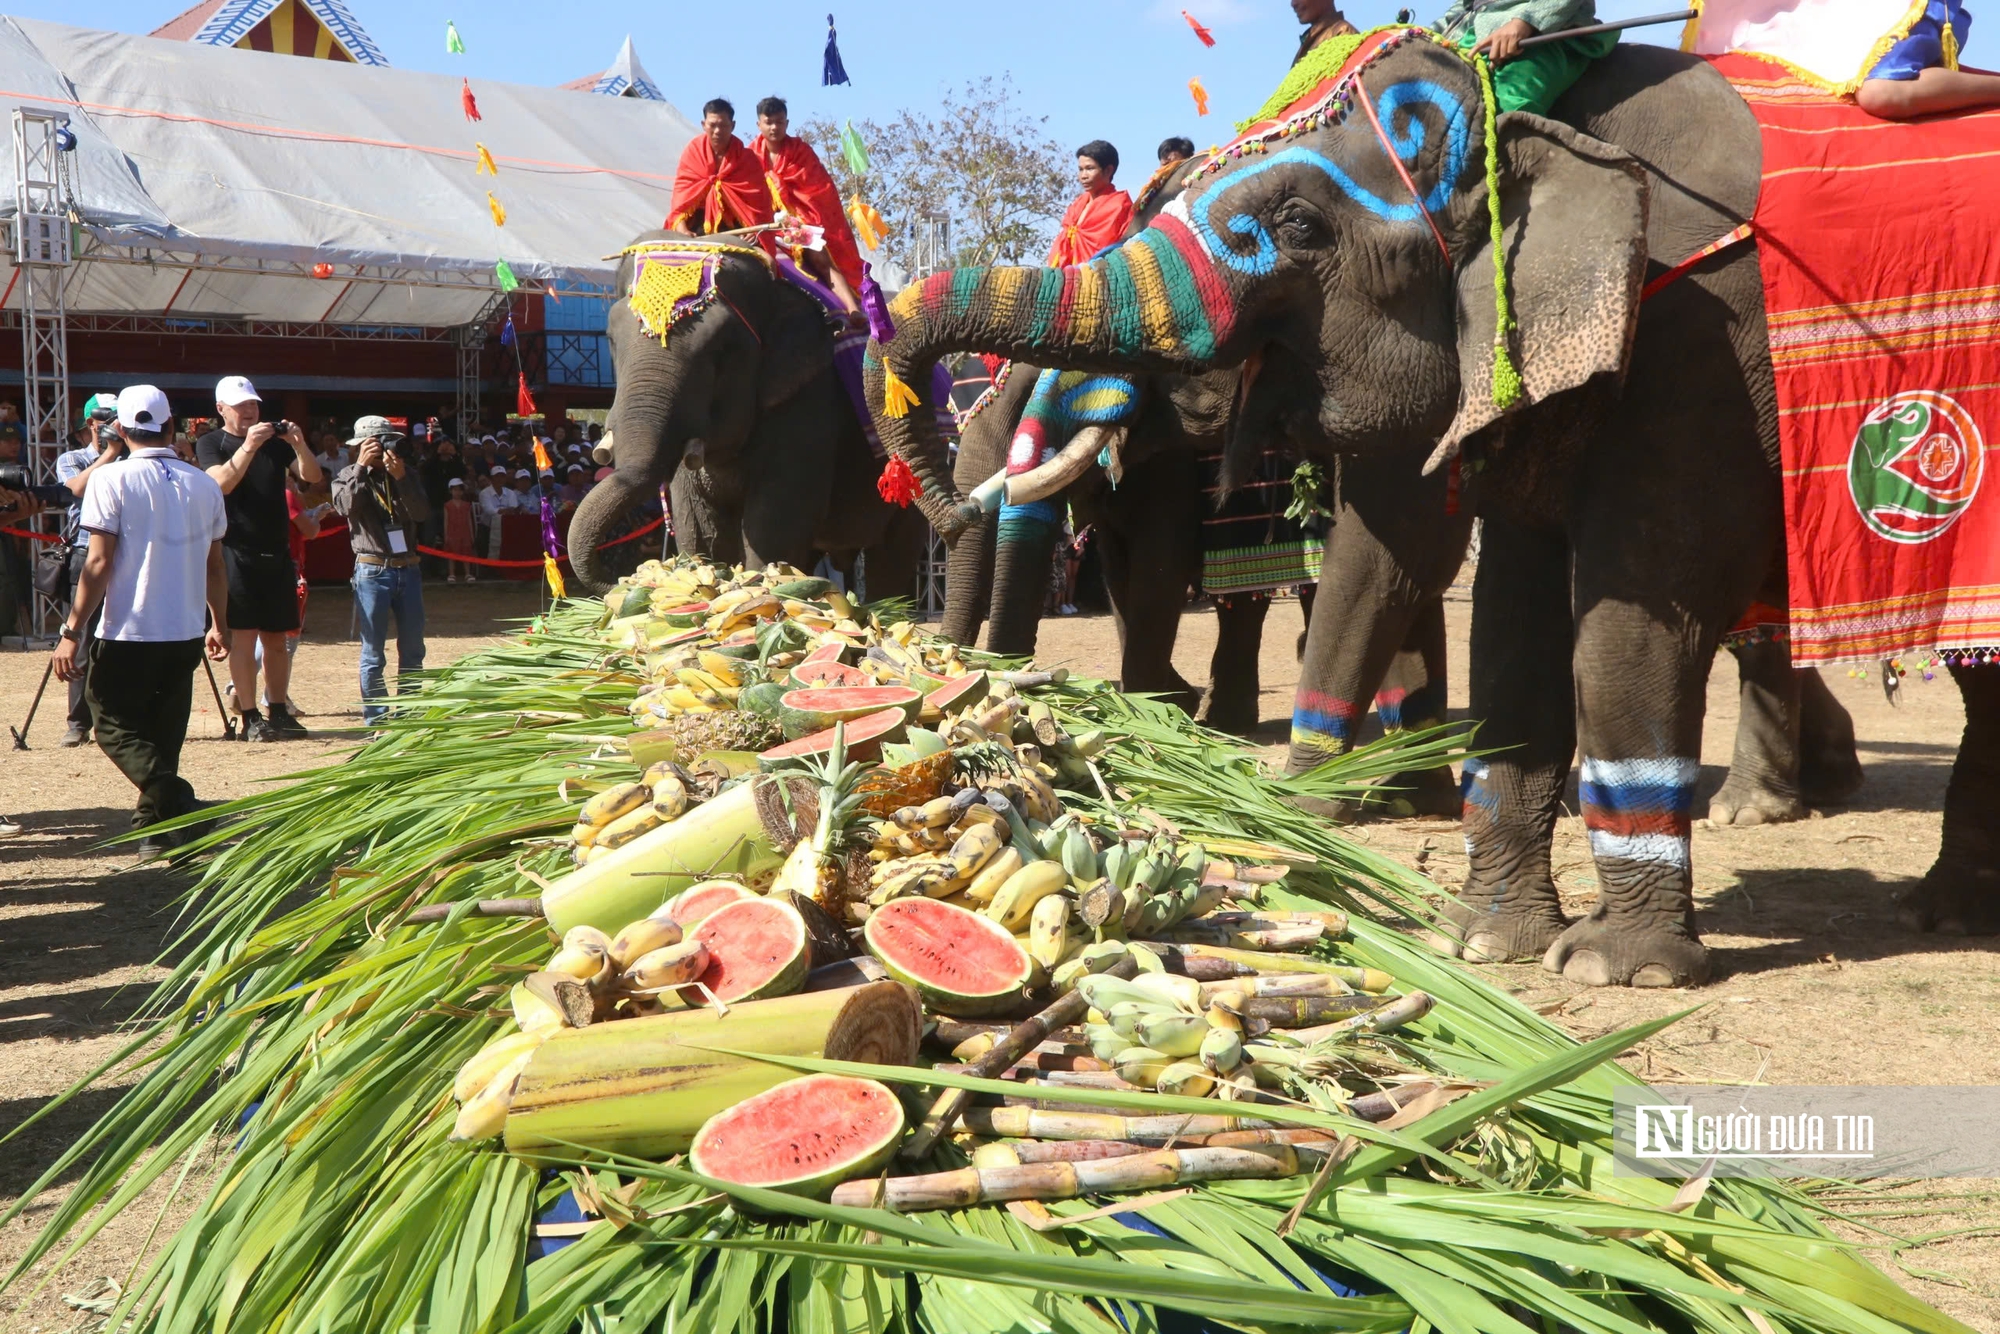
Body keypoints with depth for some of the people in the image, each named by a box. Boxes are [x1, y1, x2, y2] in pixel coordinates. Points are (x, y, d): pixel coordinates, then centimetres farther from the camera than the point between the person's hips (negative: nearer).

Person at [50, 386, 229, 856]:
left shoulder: (112, 479, -9)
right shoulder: (204, 485, 5)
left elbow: (99, 564, -13)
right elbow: (215, 567, 11)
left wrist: (71, 632, -8)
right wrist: (219, 625, 23)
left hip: (128, 633, -5)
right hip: (185, 635, 5)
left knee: (114, 725, 5)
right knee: (163, 736, 16)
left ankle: (178, 803, -15)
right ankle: (155, 828, 17)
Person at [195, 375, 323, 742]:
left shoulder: (275, 442, 14)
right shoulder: (210, 444, 2)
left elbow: (313, 478, 3)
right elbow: (221, 483, -17)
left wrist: (299, 445, -15)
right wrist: (248, 446, -28)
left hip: (277, 554, 5)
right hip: (237, 554, -5)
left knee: (276, 638, 8)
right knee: (243, 636, -7)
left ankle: (279, 713, 13)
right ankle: (251, 719, -5)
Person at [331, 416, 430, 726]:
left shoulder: (407, 474, 9)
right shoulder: (349, 476, 3)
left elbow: (422, 513, -7)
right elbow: (345, 506, -18)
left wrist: (401, 477, -18)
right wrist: (361, 467, -19)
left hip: (408, 569, 3)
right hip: (372, 572, -3)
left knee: (412, 651, 8)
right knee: (373, 654, -1)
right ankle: (376, 721, 3)